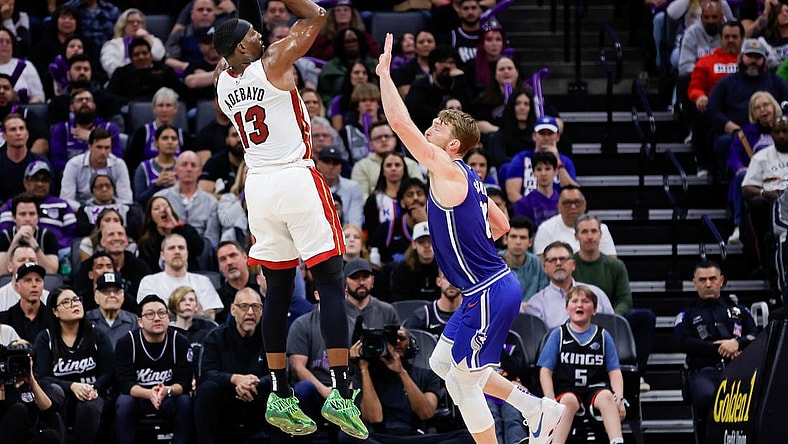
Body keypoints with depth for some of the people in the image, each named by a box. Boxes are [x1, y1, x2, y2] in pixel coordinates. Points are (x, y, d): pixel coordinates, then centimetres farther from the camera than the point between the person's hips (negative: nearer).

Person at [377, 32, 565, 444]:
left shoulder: (447, 170, -16)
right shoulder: (467, 178, 11)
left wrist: (385, 73, -14)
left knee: (462, 380, -1)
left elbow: (400, 122, -23)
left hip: (489, 293, -10)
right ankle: (538, 410, 23)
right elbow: (501, 225, 23)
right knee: (442, 363, 19)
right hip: (490, 285, 10)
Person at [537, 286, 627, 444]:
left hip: (596, 388, 1)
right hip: (565, 390, -1)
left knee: (606, 396, -33)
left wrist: (619, 398, -9)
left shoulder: (603, 336, 14)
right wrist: (551, 401, -9)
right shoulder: (558, 335, 11)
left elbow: (615, 372, 10)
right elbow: (546, 371, 7)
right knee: (569, 401, -36)